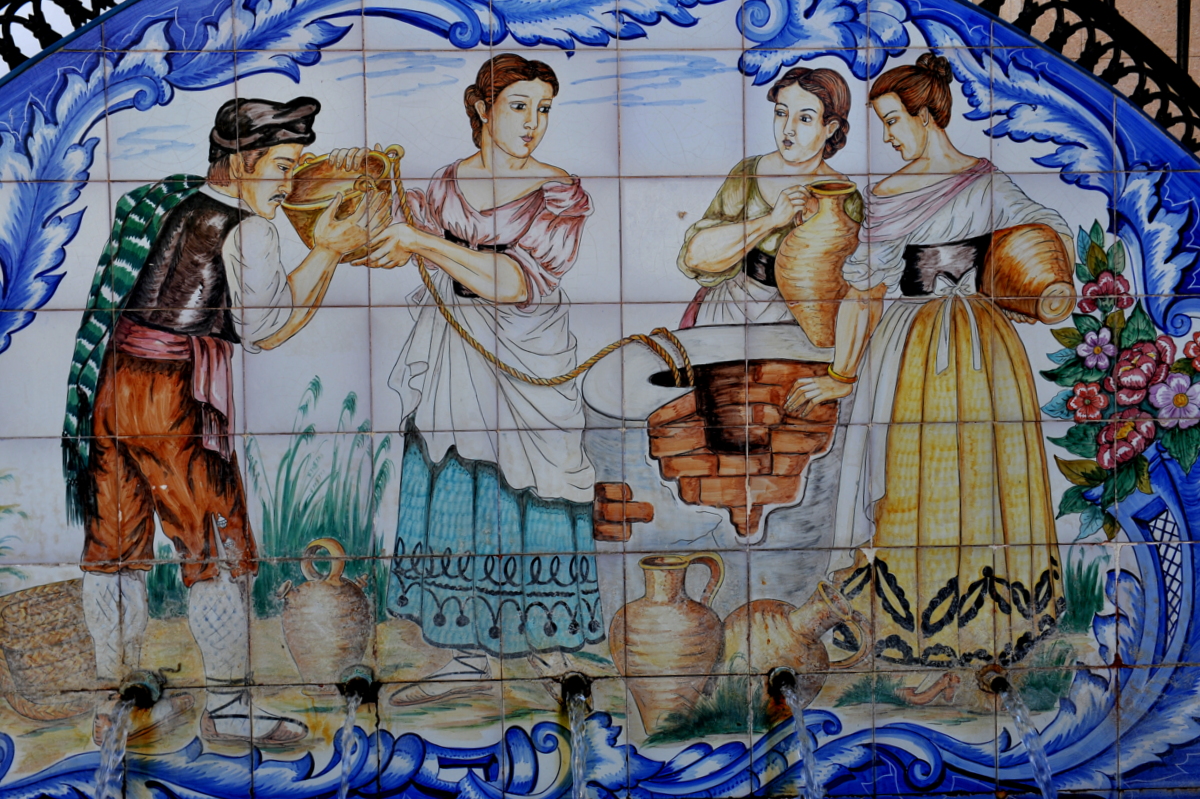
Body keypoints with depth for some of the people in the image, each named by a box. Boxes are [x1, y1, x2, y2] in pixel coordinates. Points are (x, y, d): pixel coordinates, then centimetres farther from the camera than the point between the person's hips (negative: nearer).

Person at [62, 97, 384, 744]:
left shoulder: (165, 200, 15)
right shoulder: (247, 230, -7)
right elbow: (266, 329, 0)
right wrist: (328, 253, 4)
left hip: (107, 381, 8)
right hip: (172, 398, -8)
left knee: (114, 543, 13)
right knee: (219, 549, 2)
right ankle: (228, 710, 10)